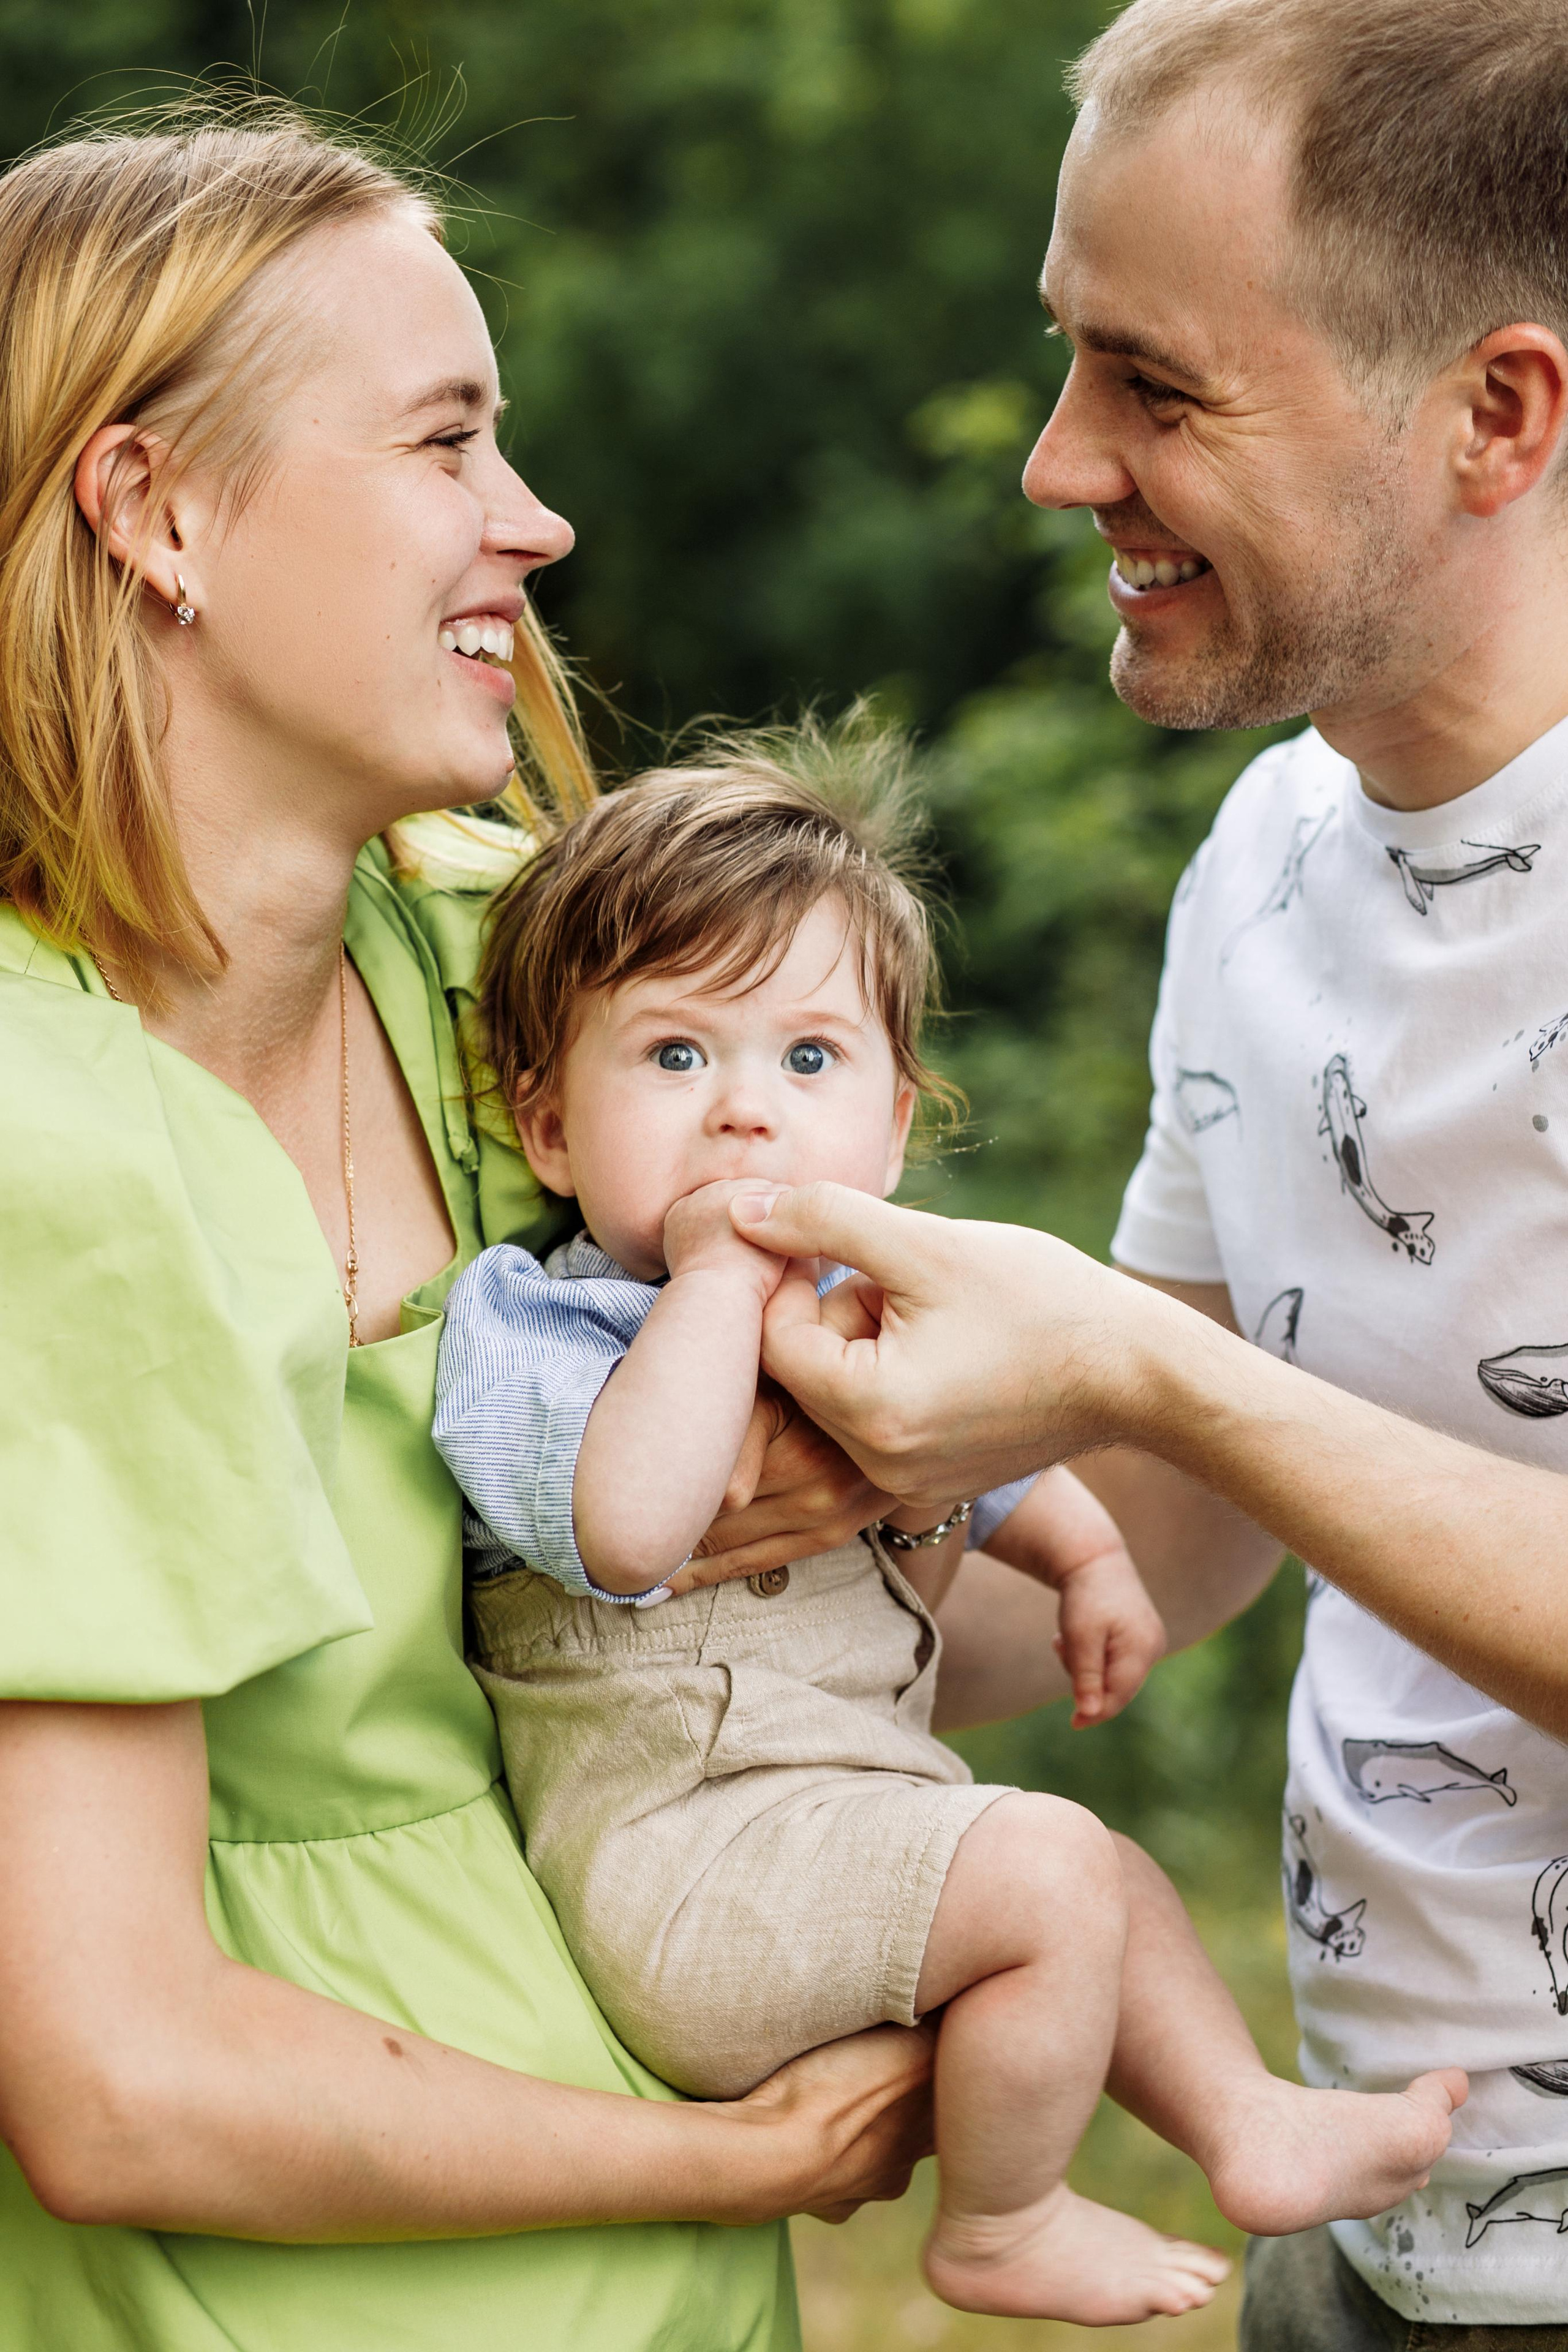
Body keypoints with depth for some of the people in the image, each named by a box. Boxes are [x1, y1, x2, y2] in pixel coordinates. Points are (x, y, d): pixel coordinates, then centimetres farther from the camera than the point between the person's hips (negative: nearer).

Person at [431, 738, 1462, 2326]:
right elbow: (631, 1531, -36)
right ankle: (1001, 2229, -1)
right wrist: (718, 1274, -29)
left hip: (862, 1806, 9)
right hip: (682, 1850, -9)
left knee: (1116, 1888, 18)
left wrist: (1090, 1556, 16)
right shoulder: (521, 1325, -15)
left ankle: (1251, 2127, 33)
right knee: (1051, 1870, -19)